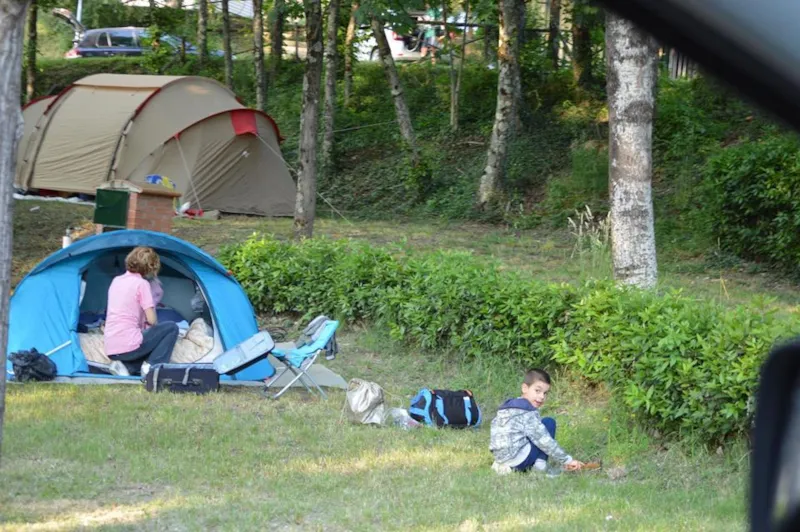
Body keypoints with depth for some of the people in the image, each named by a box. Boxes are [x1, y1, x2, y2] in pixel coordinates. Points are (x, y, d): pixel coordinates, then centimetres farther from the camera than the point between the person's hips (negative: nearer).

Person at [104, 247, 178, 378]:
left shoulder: (116, 281, 15)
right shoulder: (142, 284, -7)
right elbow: (152, 320, -7)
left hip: (111, 350, 7)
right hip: (129, 346, -7)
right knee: (171, 328, 8)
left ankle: (124, 366, 5)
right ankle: (151, 366, -3)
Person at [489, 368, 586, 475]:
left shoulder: (508, 406, 16)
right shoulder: (528, 413, -12)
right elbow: (544, 441, -14)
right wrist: (567, 461, -10)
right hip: (518, 460, -9)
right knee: (549, 423, 2)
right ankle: (539, 463, -3)